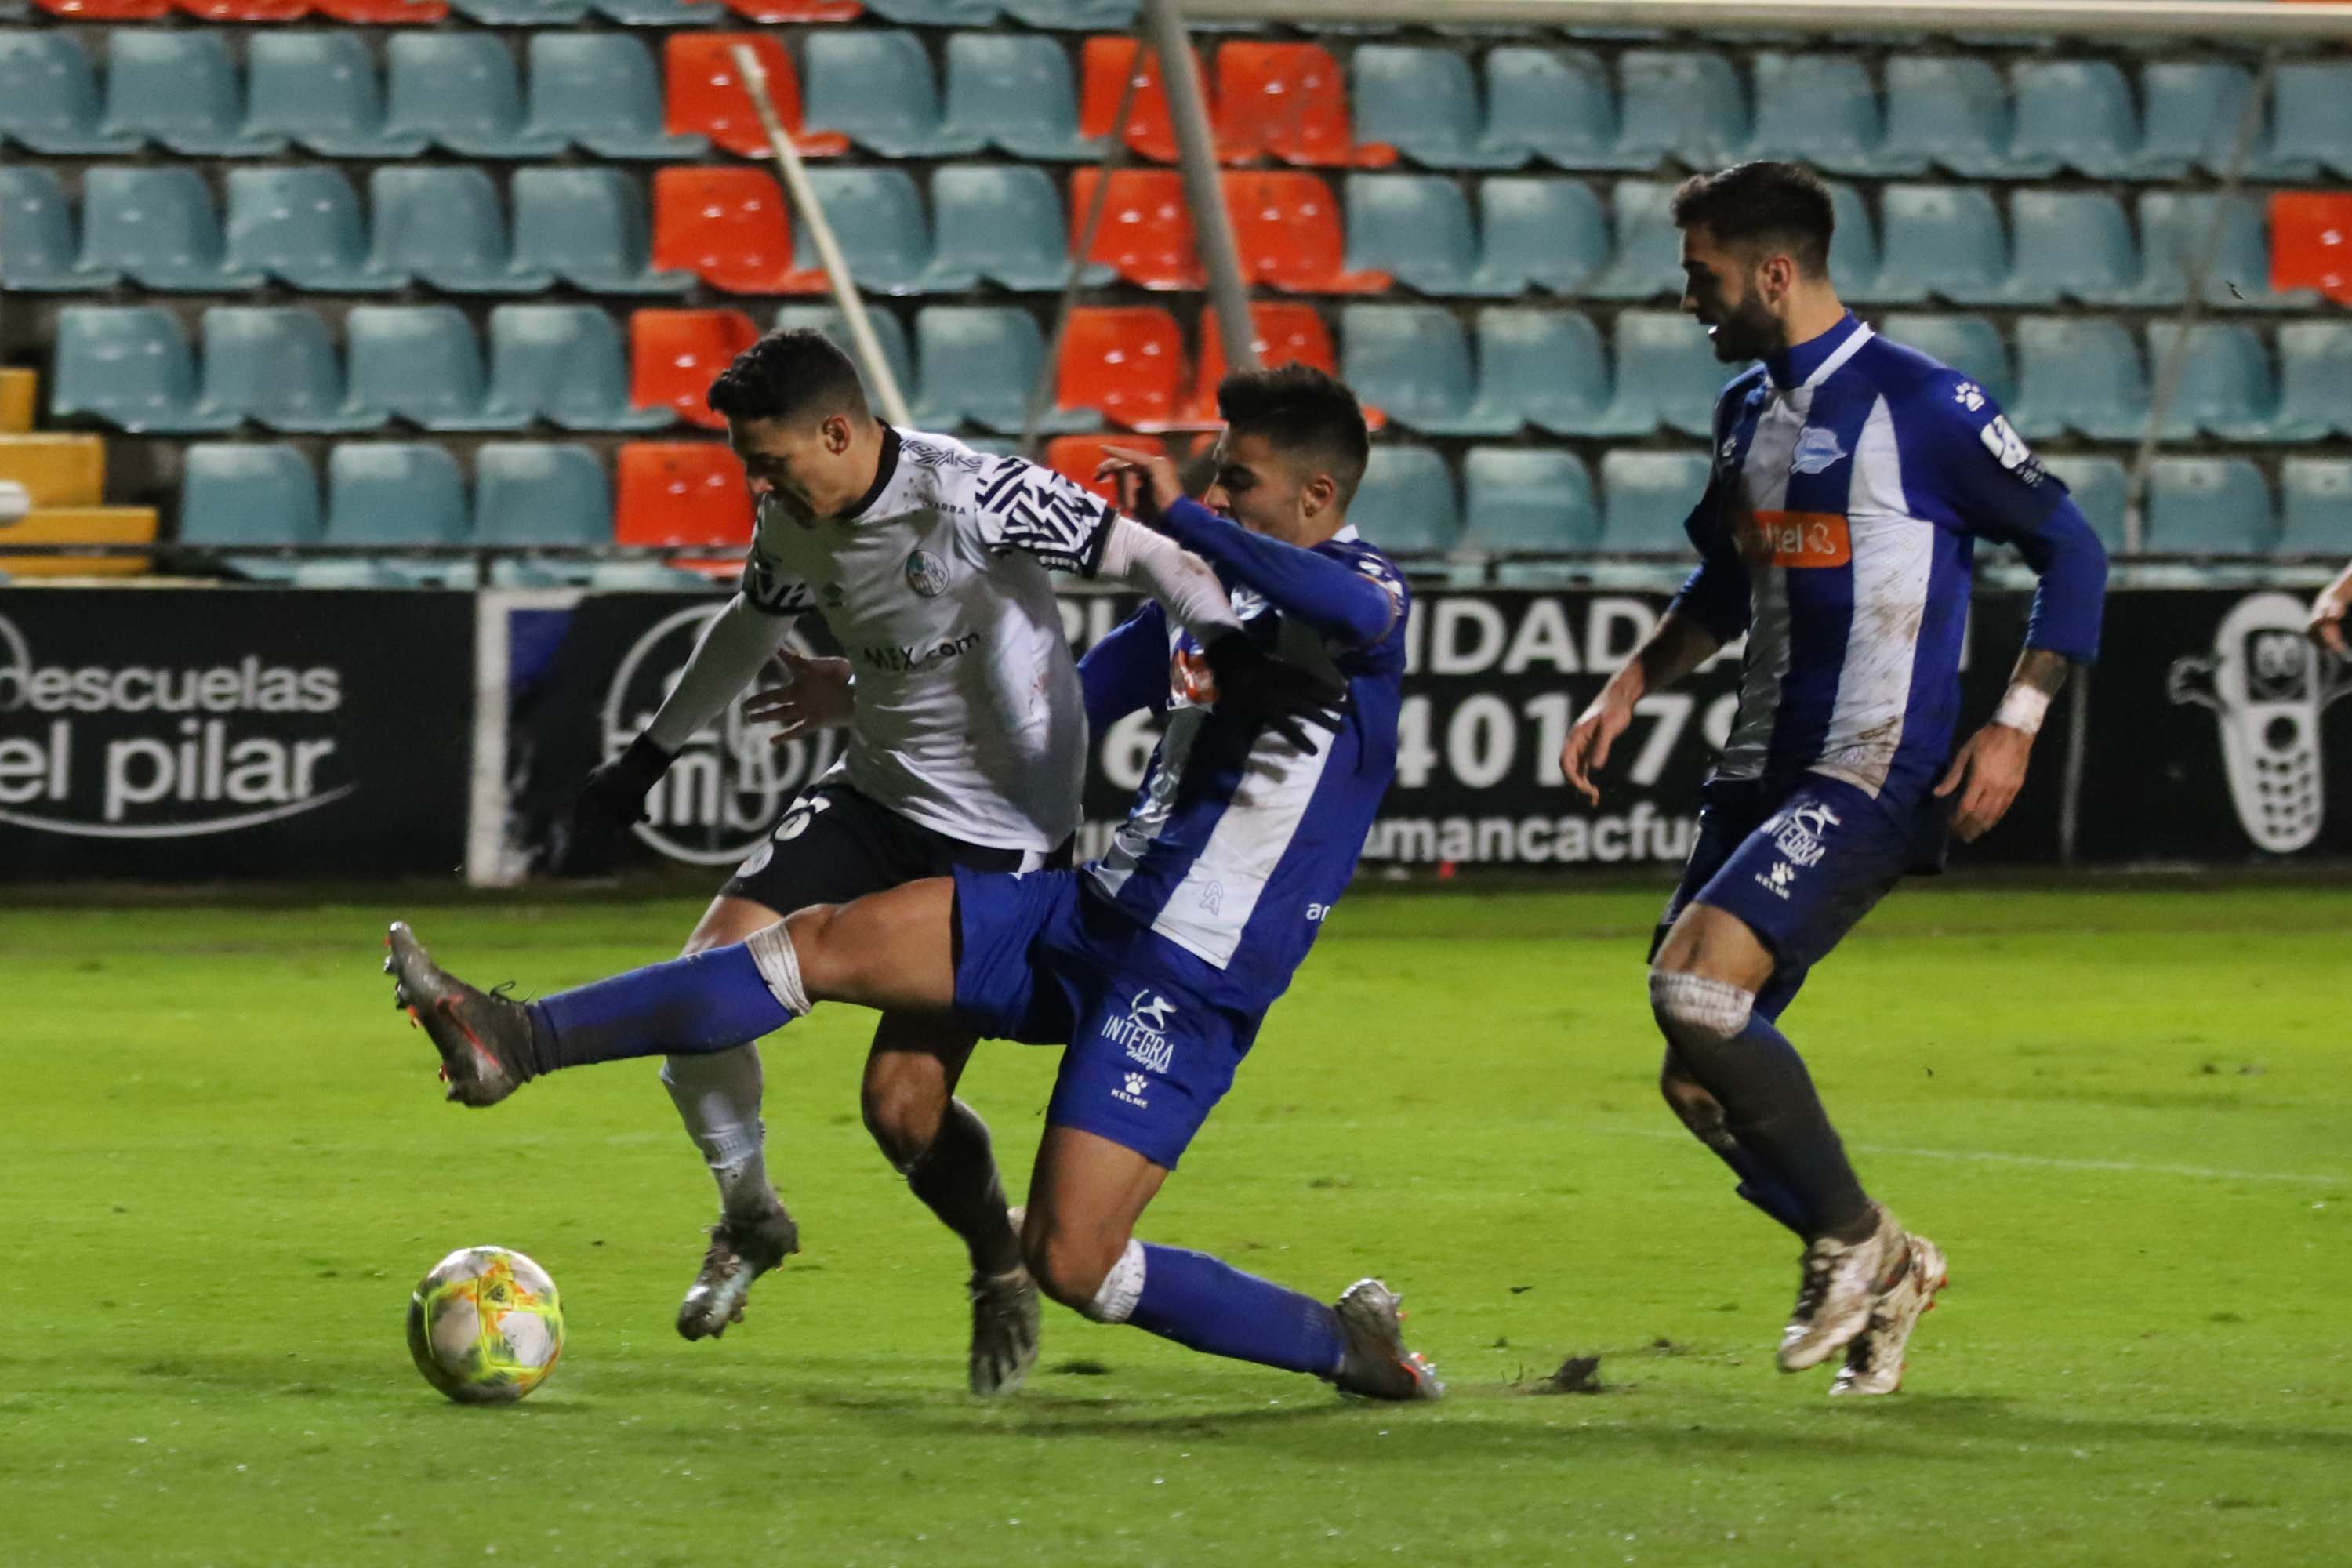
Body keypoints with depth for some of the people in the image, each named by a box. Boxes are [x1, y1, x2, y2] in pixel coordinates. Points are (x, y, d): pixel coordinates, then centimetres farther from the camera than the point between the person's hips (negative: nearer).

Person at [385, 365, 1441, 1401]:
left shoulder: (1361, 586, -9)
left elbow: (1354, 612, -37)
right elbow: (1068, 704, 30)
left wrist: (1177, 521, -27)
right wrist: (872, 700, 33)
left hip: (1190, 977, -8)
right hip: (1089, 908, 8)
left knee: (1069, 1265, -14)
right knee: (822, 943, -4)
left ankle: (1352, 1343, 5)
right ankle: (519, 1041, -4)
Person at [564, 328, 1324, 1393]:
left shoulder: (971, 499, -24)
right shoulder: (791, 525, -1)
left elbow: (1146, 556, -20)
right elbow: (753, 627, 21)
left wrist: (1227, 644, -38)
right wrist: (651, 756, 29)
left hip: (1002, 834, -7)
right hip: (874, 794, 7)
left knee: (901, 1101, -13)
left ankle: (1001, 1263, 19)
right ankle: (750, 1214, 16)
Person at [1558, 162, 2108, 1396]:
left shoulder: (1922, 405, -10)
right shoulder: (1747, 410, 14)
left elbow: (2070, 551, -6)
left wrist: (2015, 724, -12)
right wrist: (1629, 689, 18)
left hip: (1875, 776, -8)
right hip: (1761, 771, 8)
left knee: (1693, 985, -23)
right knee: (1702, 1067, 2)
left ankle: (1853, 1241, -5)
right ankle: (1883, 1273, 20)